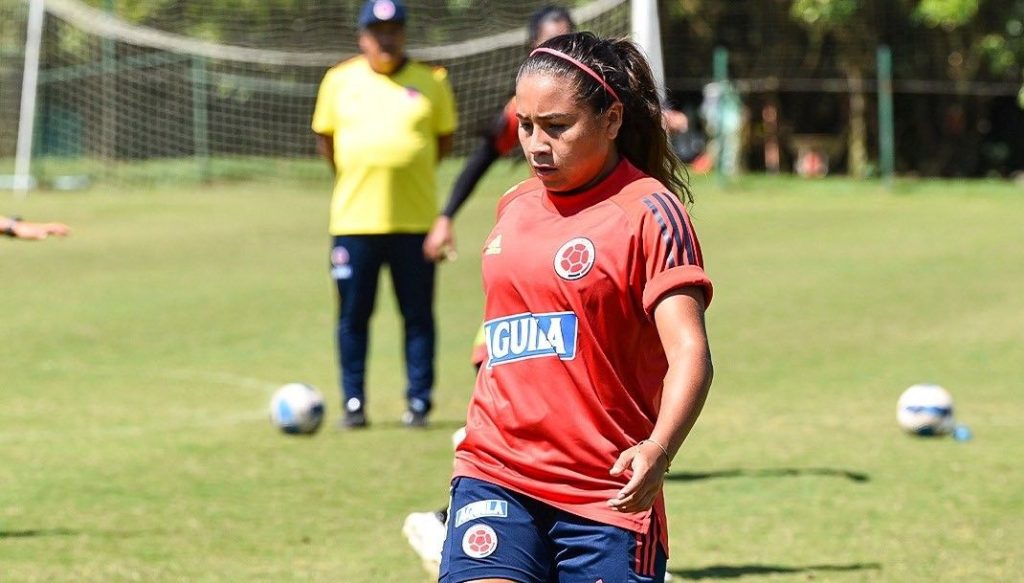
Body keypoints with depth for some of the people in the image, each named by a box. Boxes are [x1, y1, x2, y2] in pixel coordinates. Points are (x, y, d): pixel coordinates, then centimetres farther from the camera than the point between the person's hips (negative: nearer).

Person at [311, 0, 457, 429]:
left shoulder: (431, 82, 5)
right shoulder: (339, 81, 6)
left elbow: (444, 139, 13)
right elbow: (324, 137, 15)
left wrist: (410, 169, 5)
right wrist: (354, 178, 8)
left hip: (415, 219, 0)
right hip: (354, 219, 1)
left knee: (418, 315, 2)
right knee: (353, 316, 3)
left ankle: (419, 402, 9)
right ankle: (353, 404, 11)